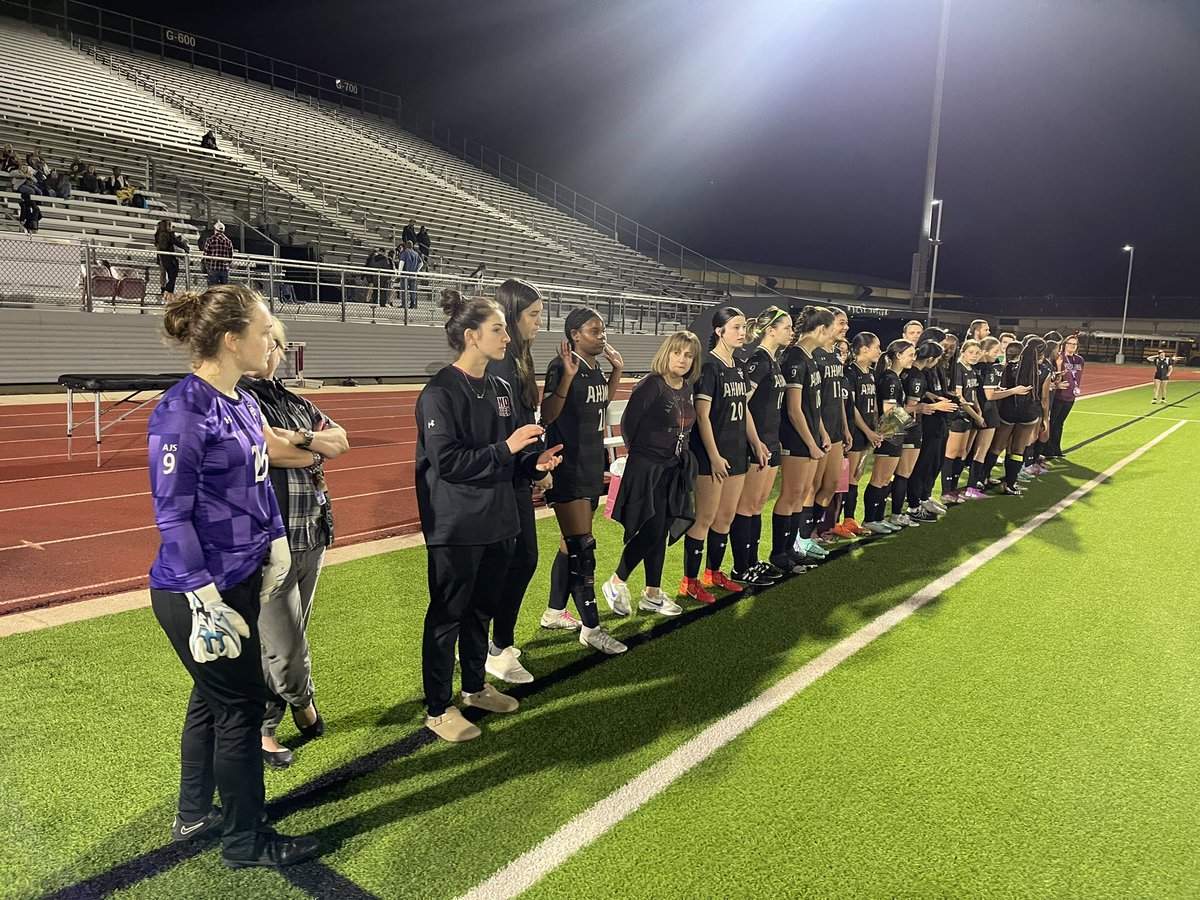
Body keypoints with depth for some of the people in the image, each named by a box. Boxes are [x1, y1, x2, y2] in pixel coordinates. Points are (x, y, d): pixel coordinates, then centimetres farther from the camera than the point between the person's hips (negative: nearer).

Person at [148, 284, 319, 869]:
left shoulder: (242, 403, 5)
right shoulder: (182, 412, -20)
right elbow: (172, 515, -20)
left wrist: (276, 551, 13)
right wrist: (206, 600, -19)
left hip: (241, 579, 8)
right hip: (197, 593, -8)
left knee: (213, 699, 21)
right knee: (241, 704, 4)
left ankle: (194, 816, 41)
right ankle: (245, 840, 24)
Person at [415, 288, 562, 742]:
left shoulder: (499, 390, 9)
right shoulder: (440, 392, -15)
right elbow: (446, 462, -21)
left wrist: (534, 461, -4)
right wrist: (506, 448, -21)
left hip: (496, 521, 8)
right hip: (456, 527, -7)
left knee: (481, 609, 20)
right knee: (447, 615, 5)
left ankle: (475, 687, 37)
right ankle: (438, 709, 19)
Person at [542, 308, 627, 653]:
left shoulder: (596, 368, 9)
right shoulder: (561, 366, -15)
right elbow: (547, 416, -23)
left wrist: (616, 371, 16)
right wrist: (567, 375, -32)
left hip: (591, 469, 9)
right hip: (568, 471, -9)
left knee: (572, 545, 16)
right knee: (583, 549, -6)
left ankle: (554, 612, 30)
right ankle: (590, 628, 4)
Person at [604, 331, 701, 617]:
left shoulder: (687, 388, 8)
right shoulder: (651, 384, -14)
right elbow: (628, 423, -11)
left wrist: (680, 454, 9)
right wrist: (639, 453, 2)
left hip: (675, 471, 7)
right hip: (646, 470, -7)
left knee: (661, 532, 11)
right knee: (651, 532, -7)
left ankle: (652, 594, 22)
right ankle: (617, 581, 13)